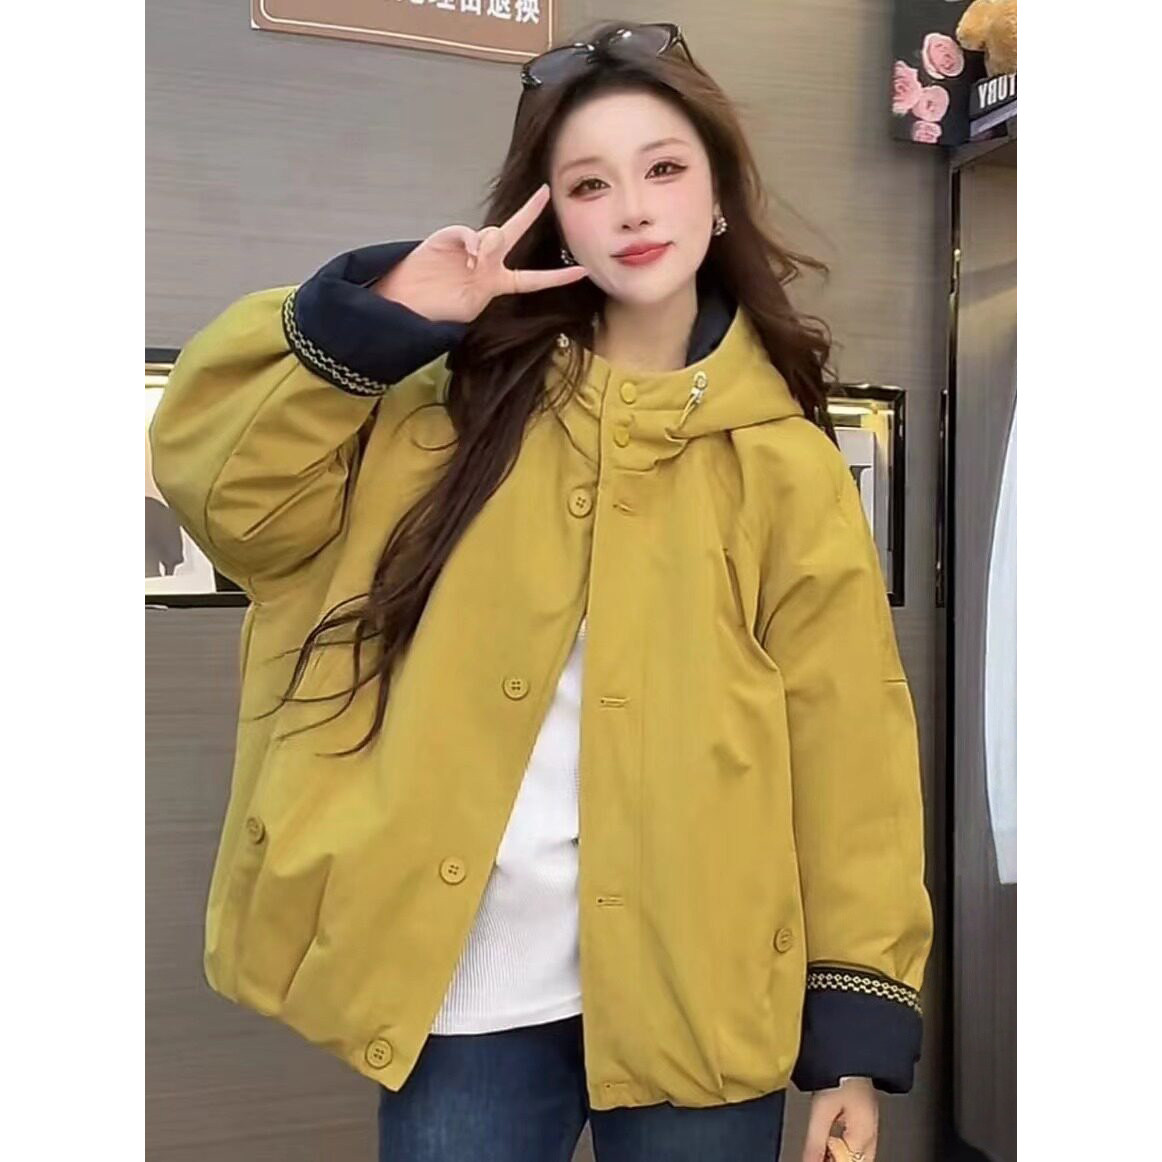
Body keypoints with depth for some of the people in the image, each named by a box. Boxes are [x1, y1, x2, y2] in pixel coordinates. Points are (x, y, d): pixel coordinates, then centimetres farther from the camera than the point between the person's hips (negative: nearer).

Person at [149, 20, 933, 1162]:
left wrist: (855, 1032, -3)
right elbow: (223, 482, -1)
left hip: (690, 987, 0)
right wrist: (384, 317, -11)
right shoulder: (464, 404, 5)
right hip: (469, 980, 1)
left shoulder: (782, 465, 1)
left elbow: (846, 741, -1)